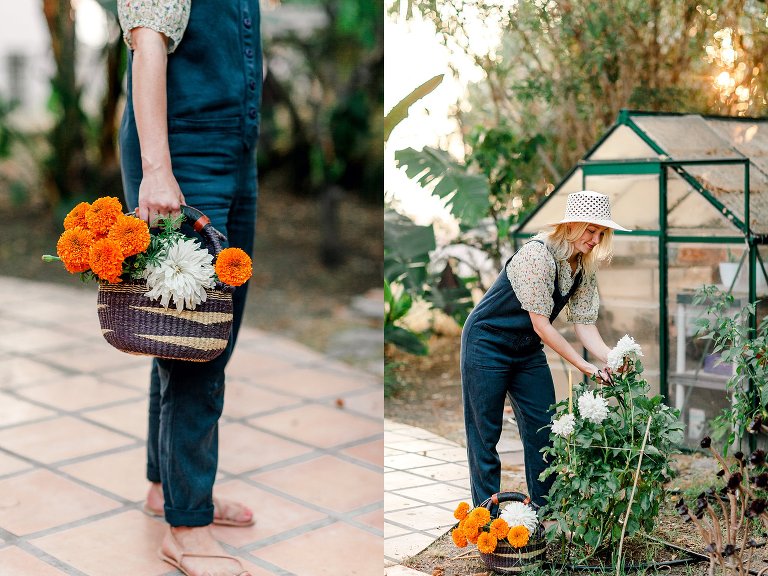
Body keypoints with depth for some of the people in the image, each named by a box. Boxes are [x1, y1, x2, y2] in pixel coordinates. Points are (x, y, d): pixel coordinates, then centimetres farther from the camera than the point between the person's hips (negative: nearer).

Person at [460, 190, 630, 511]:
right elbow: (541, 324, -26)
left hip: (528, 350, 8)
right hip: (487, 344, -8)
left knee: (544, 430, 5)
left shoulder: (585, 267, -2)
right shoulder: (538, 254, -26)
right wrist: (583, 365, -24)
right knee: (485, 434, -1)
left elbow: (584, 323, -4)